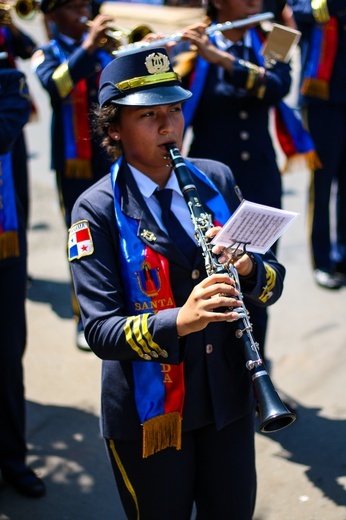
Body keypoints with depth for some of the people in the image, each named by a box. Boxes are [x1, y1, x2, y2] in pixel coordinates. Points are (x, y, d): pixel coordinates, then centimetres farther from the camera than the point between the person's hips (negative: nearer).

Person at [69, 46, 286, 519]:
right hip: (148, 412, -4)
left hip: (228, 396, 5)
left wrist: (249, 269, -19)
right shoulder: (97, 210, -13)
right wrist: (178, 321, -37)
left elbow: (272, 283, 4)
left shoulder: (216, 179, 1)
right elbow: (100, 331, -20)